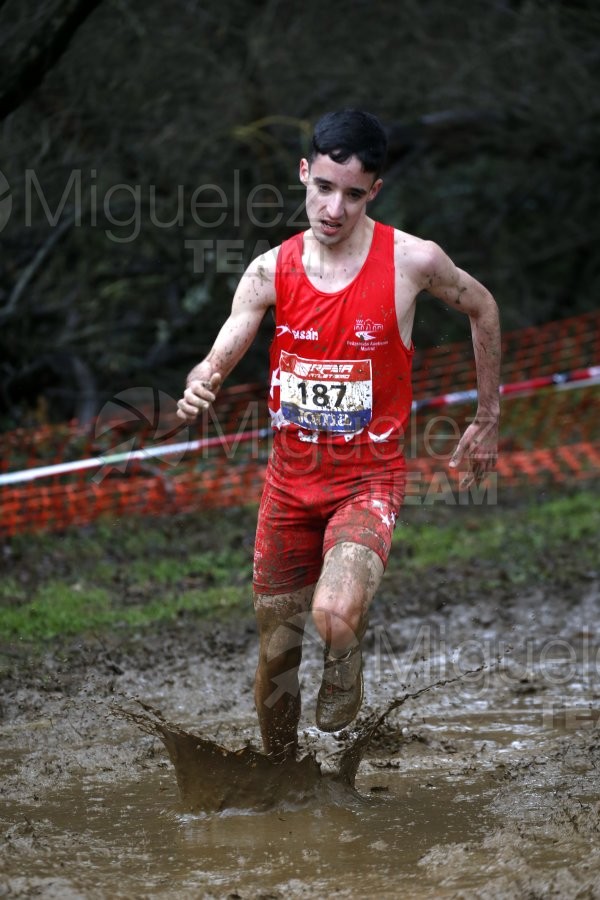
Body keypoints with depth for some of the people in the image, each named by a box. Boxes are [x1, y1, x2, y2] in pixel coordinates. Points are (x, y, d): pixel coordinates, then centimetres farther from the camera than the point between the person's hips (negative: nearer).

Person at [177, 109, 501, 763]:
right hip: (290, 478, 3)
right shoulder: (270, 271, -4)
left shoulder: (412, 261, -11)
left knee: (333, 618, -30)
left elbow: (481, 309, 8)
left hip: (368, 480, -3)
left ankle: (346, 663, 6)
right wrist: (197, 388, -35)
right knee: (275, 657, 10)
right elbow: (219, 358, -10)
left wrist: (487, 420, 13)